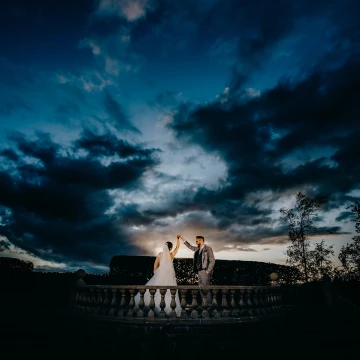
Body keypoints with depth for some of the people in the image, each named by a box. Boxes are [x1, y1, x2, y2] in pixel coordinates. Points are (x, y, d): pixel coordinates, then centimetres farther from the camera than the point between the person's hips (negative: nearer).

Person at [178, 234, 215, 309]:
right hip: (199, 271, 7)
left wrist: (208, 271, -14)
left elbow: (212, 261, -11)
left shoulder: (208, 248, -8)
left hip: (205, 271, -7)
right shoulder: (197, 249, 13)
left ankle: (209, 305, 5)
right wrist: (182, 238, 24)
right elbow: (190, 246, 27)